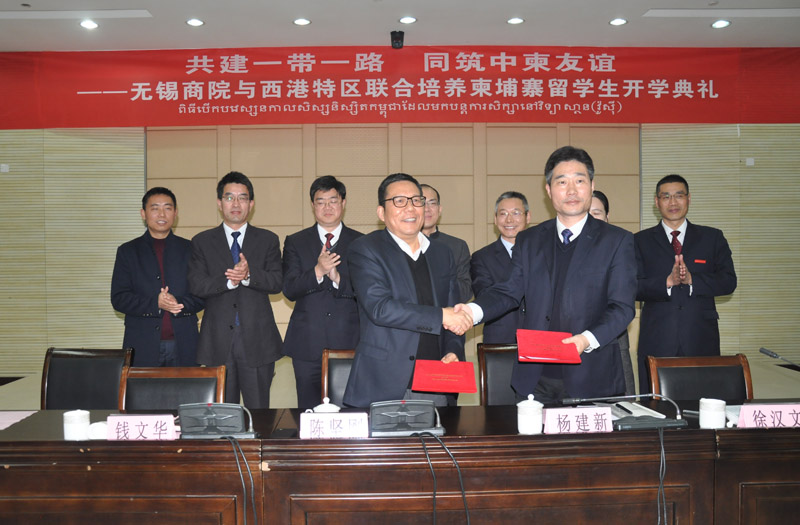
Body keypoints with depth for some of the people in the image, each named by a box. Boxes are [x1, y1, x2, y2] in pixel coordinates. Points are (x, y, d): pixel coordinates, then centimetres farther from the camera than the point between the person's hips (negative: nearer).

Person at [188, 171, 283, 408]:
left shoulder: (268, 240, 8)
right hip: (218, 342, 0)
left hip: (257, 340, 0)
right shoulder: (202, 242, 9)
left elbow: (277, 282, -3)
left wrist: (250, 274, -21)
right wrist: (228, 280, -19)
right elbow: (196, 285, -3)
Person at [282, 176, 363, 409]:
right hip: (308, 345, 1)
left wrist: (338, 278, -19)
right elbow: (289, 290, -3)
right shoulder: (295, 242, 8)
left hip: (349, 344, -1)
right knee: (309, 413, 5)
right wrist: (318, 271, -20)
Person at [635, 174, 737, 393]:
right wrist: (668, 282, -17)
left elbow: (728, 282, 2)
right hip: (657, 342, -1)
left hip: (701, 342, 1)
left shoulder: (713, 238, 12)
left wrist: (692, 280, -14)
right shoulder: (641, 241, 9)